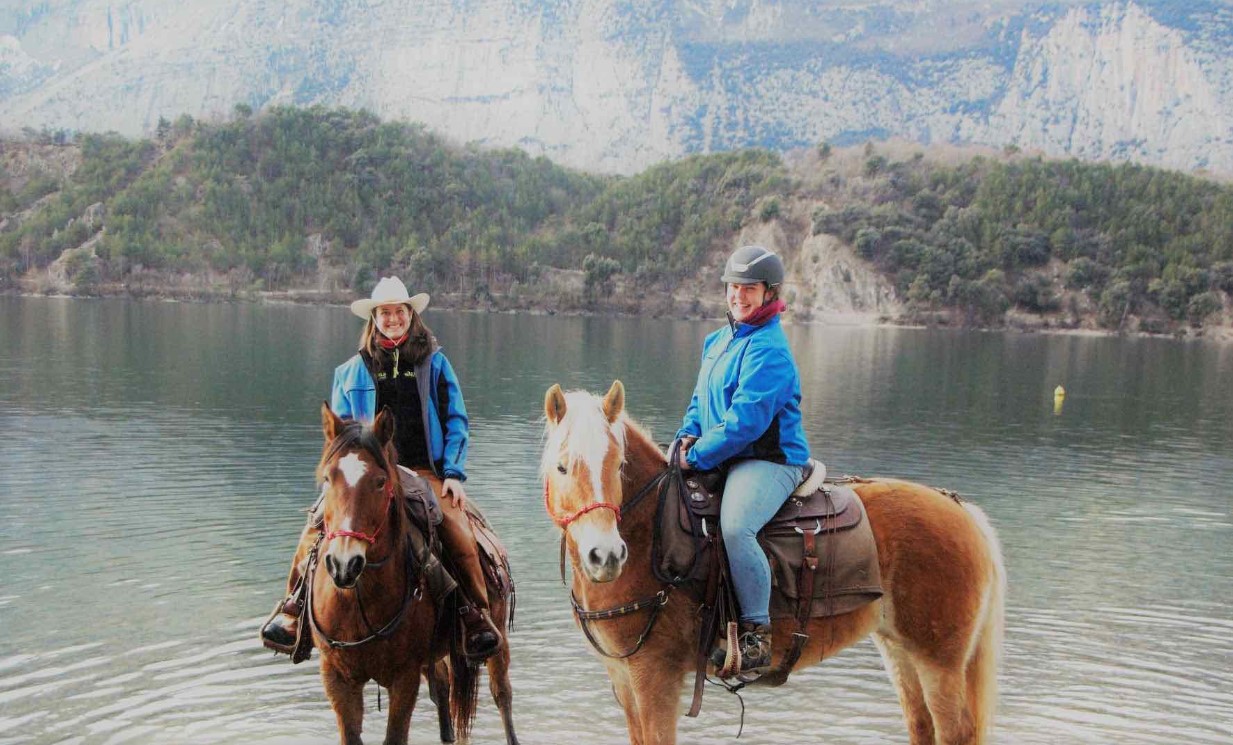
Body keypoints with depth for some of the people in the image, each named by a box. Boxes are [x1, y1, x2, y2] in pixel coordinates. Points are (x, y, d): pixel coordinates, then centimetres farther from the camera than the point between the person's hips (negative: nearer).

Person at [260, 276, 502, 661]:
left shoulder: (435, 363, 10)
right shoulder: (352, 370, 13)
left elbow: (455, 421, 9)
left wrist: (454, 473, -3)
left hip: (424, 471, -1)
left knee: (459, 532, -26)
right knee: (318, 525, -22)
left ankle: (477, 615, -12)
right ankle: (294, 605, -7)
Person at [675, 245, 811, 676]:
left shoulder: (768, 350, -14)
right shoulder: (718, 340, 15)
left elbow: (746, 421, -21)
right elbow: (701, 398, 23)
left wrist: (698, 457, -16)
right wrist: (689, 434, 3)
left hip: (770, 460, -10)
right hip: (722, 459, 10)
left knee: (735, 527, -35)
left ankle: (757, 636, -22)